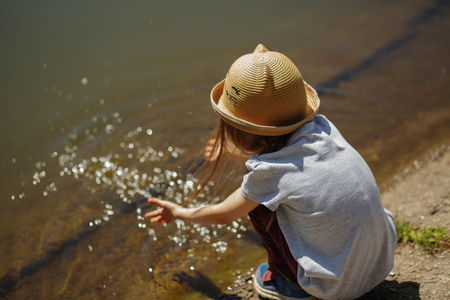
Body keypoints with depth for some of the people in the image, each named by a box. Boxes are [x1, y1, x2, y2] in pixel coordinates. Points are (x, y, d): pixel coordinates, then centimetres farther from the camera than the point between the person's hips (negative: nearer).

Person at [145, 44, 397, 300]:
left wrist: (181, 213, 19)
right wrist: (236, 153, 35)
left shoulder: (268, 171, -20)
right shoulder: (322, 126, -5)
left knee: (255, 203, 1)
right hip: (384, 257, 6)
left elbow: (223, 215, 0)